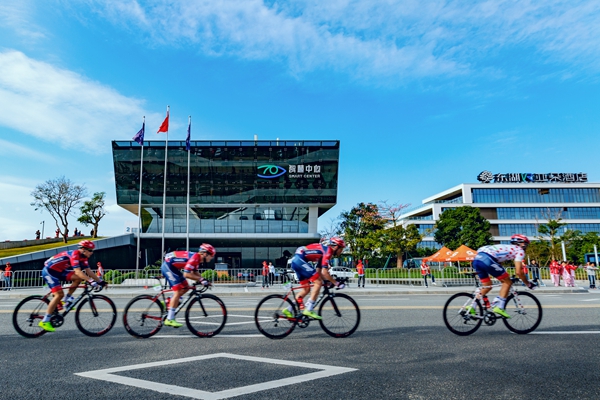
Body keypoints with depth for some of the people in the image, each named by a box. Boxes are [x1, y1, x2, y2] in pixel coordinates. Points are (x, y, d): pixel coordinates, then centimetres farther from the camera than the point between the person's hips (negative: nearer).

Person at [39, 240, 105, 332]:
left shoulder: (83, 257, 2)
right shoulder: (74, 254, -25)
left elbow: (88, 271, 2)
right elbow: (77, 271, -34)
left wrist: (100, 281, -5)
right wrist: (91, 281, -38)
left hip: (59, 271, 9)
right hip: (49, 270, -9)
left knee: (79, 278, -8)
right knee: (59, 294, -18)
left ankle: (67, 299, 5)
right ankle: (45, 321, -10)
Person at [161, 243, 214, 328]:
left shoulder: (197, 258, 6)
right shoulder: (194, 258, -24)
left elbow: (195, 272, 13)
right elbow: (186, 274, -28)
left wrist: (204, 280, -1)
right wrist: (201, 279, -22)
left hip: (173, 267, 10)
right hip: (168, 266, -10)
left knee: (185, 288, 10)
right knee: (178, 291, -11)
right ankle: (170, 319, -9)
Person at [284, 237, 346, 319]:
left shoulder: (323, 251, 21)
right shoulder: (328, 251, -8)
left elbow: (318, 271, 23)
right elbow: (324, 272, -17)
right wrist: (336, 283, -9)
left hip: (295, 260, 10)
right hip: (300, 260, -10)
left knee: (306, 289, 15)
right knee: (318, 283, -9)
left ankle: (288, 310, 17)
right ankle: (308, 309, -10)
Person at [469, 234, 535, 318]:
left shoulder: (507, 248, 37)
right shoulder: (519, 250, 15)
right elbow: (518, 272, 6)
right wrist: (528, 284, 20)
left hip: (476, 259, 8)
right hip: (487, 259, -8)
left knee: (487, 285, 22)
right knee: (507, 282, 10)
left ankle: (471, 307, 13)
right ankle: (499, 307, 2)